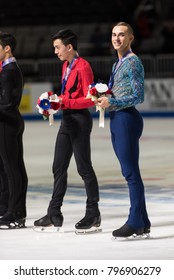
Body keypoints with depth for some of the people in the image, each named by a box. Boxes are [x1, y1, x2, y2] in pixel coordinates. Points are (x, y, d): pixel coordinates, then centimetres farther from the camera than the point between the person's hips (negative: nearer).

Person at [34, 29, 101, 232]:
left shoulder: (83, 66, -14)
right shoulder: (66, 65, 14)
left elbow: (90, 99, -18)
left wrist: (65, 102, -22)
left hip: (80, 120, -9)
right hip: (67, 120, 9)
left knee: (84, 167, -2)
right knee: (59, 167, 9)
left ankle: (93, 213, 7)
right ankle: (54, 214, 13)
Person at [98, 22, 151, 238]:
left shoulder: (133, 62, -10)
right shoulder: (118, 63, 18)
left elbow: (138, 96, -15)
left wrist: (111, 102, -17)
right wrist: (104, 98, 6)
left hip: (127, 119, -10)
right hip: (116, 120, 10)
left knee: (131, 172, -8)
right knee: (129, 172, 10)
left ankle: (136, 222, -5)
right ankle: (142, 222, 14)